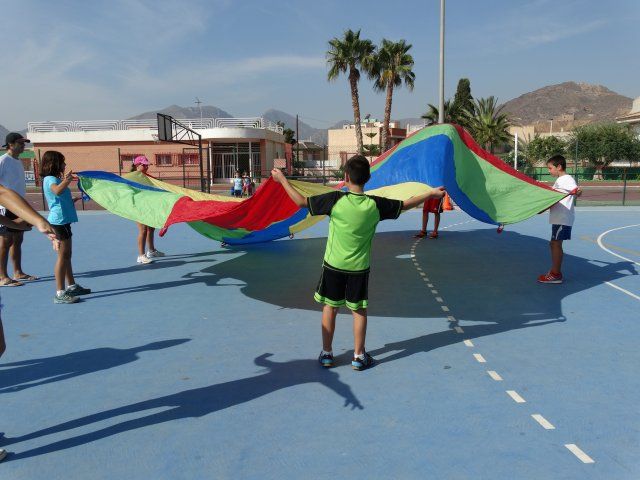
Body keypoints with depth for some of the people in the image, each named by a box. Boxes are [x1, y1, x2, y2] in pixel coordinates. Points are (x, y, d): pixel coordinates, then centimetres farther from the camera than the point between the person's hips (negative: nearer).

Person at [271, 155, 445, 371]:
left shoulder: (335, 200, -16)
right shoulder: (375, 205, -10)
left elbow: (302, 202, -11)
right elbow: (404, 205, 3)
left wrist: (282, 179, 1)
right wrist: (431, 193, 18)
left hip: (334, 265, -1)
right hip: (359, 268, 1)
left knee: (329, 308, 13)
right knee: (359, 310, 12)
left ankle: (326, 354, 21)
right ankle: (359, 356, 20)